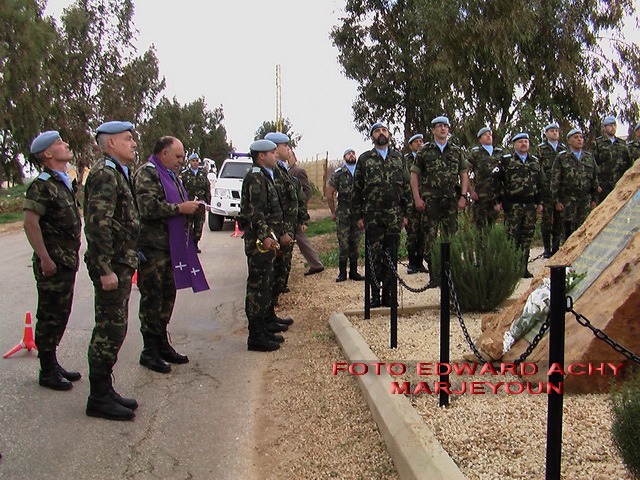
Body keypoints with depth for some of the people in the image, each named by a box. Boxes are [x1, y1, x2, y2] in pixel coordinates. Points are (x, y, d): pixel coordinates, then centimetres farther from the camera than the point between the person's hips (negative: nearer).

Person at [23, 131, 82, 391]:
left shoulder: (65, 182, 15)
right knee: (50, 317, 0)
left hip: (68, 261, 9)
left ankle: (53, 364, 28)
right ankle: (47, 372, 12)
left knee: (60, 314, 16)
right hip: (53, 262, -9)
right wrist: (44, 258, -21)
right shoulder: (43, 185, -13)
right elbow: (30, 223, -20)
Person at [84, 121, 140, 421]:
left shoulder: (116, 173, 18)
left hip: (121, 264, 11)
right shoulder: (105, 174, -15)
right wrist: (105, 269, -24)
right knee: (110, 331, -4)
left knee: (113, 330, 15)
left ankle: (104, 391, 26)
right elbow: (98, 224, -23)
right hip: (113, 266, -10)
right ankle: (99, 399, 7)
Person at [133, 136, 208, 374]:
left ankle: (162, 344, 26)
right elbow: (147, 207, -23)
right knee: (152, 297, -3)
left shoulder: (170, 175, 21)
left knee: (168, 295, 14)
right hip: (153, 247, -10)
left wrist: (191, 206, 9)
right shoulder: (147, 173, -10)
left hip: (172, 246, 10)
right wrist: (180, 208, -17)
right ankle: (150, 351, 6)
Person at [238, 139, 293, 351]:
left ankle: (265, 327, 26)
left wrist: (282, 233, 25)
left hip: (269, 240, 11)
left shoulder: (266, 177, 20)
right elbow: (255, 212, -22)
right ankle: (256, 337, 0)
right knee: (258, 287, -6)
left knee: (266, 285, 16)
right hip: (259, 241, -11)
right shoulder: (255, 178, -12)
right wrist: (265, 237, -28)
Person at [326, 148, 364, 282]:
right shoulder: (338, 173, 1)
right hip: (343, 213, -2)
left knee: (356, 243, 7)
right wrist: (333, 212, 4)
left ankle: (353, 271, 16)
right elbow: (329, 193, 5)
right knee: (343, 243, -2)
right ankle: (342, 272, 7)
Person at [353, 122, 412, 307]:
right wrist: (359, 215, -1)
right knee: (375, 255, 0)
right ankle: (375, 295, 8)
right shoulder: (364, 159, 6)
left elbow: (406, 186, 12)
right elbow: (357, 189, 5)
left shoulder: (398, 157, 12)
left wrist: (405, 213, 6)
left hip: (394, 215, 2)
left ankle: (388, 294, 13)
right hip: (372, 215, -2)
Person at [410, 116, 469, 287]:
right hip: (430, 200, -2)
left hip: (451, 200, 2)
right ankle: (433, 275, 5)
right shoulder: (425, 151, 6)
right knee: (430, 237, -2)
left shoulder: (456, 151, 12)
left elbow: (464, 175, 13)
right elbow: (414, 175, 4)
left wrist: (463, 196, 1)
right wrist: (417, 198, -5)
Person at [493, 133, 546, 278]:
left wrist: (540, 202, 14)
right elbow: (496, 180, -2)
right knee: (512, 237, -4)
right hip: (512, 206, -4)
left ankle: (524, 268, 15)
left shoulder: (535, 162, 15)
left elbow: (542, 183, 21)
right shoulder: (506, 161, 2)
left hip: (531, 206, 4)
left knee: (527, 238, 7)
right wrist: (498, 201, -6)